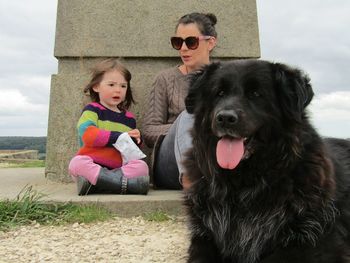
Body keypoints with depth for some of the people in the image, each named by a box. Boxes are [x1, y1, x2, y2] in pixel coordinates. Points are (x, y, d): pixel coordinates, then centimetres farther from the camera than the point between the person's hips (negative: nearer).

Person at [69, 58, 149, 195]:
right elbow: (88, 135, -15)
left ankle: (94, 181, -32)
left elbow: (131, 148, 28)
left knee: (141, 166, -23)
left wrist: (136, 141, 3)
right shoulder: (92, 110, 4)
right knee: (77, 163, -33)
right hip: (93, 163, -3)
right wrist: (119, 136, -13)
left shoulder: (129, 118, 19)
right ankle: (126, 183, -38)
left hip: (119, 167, 4)